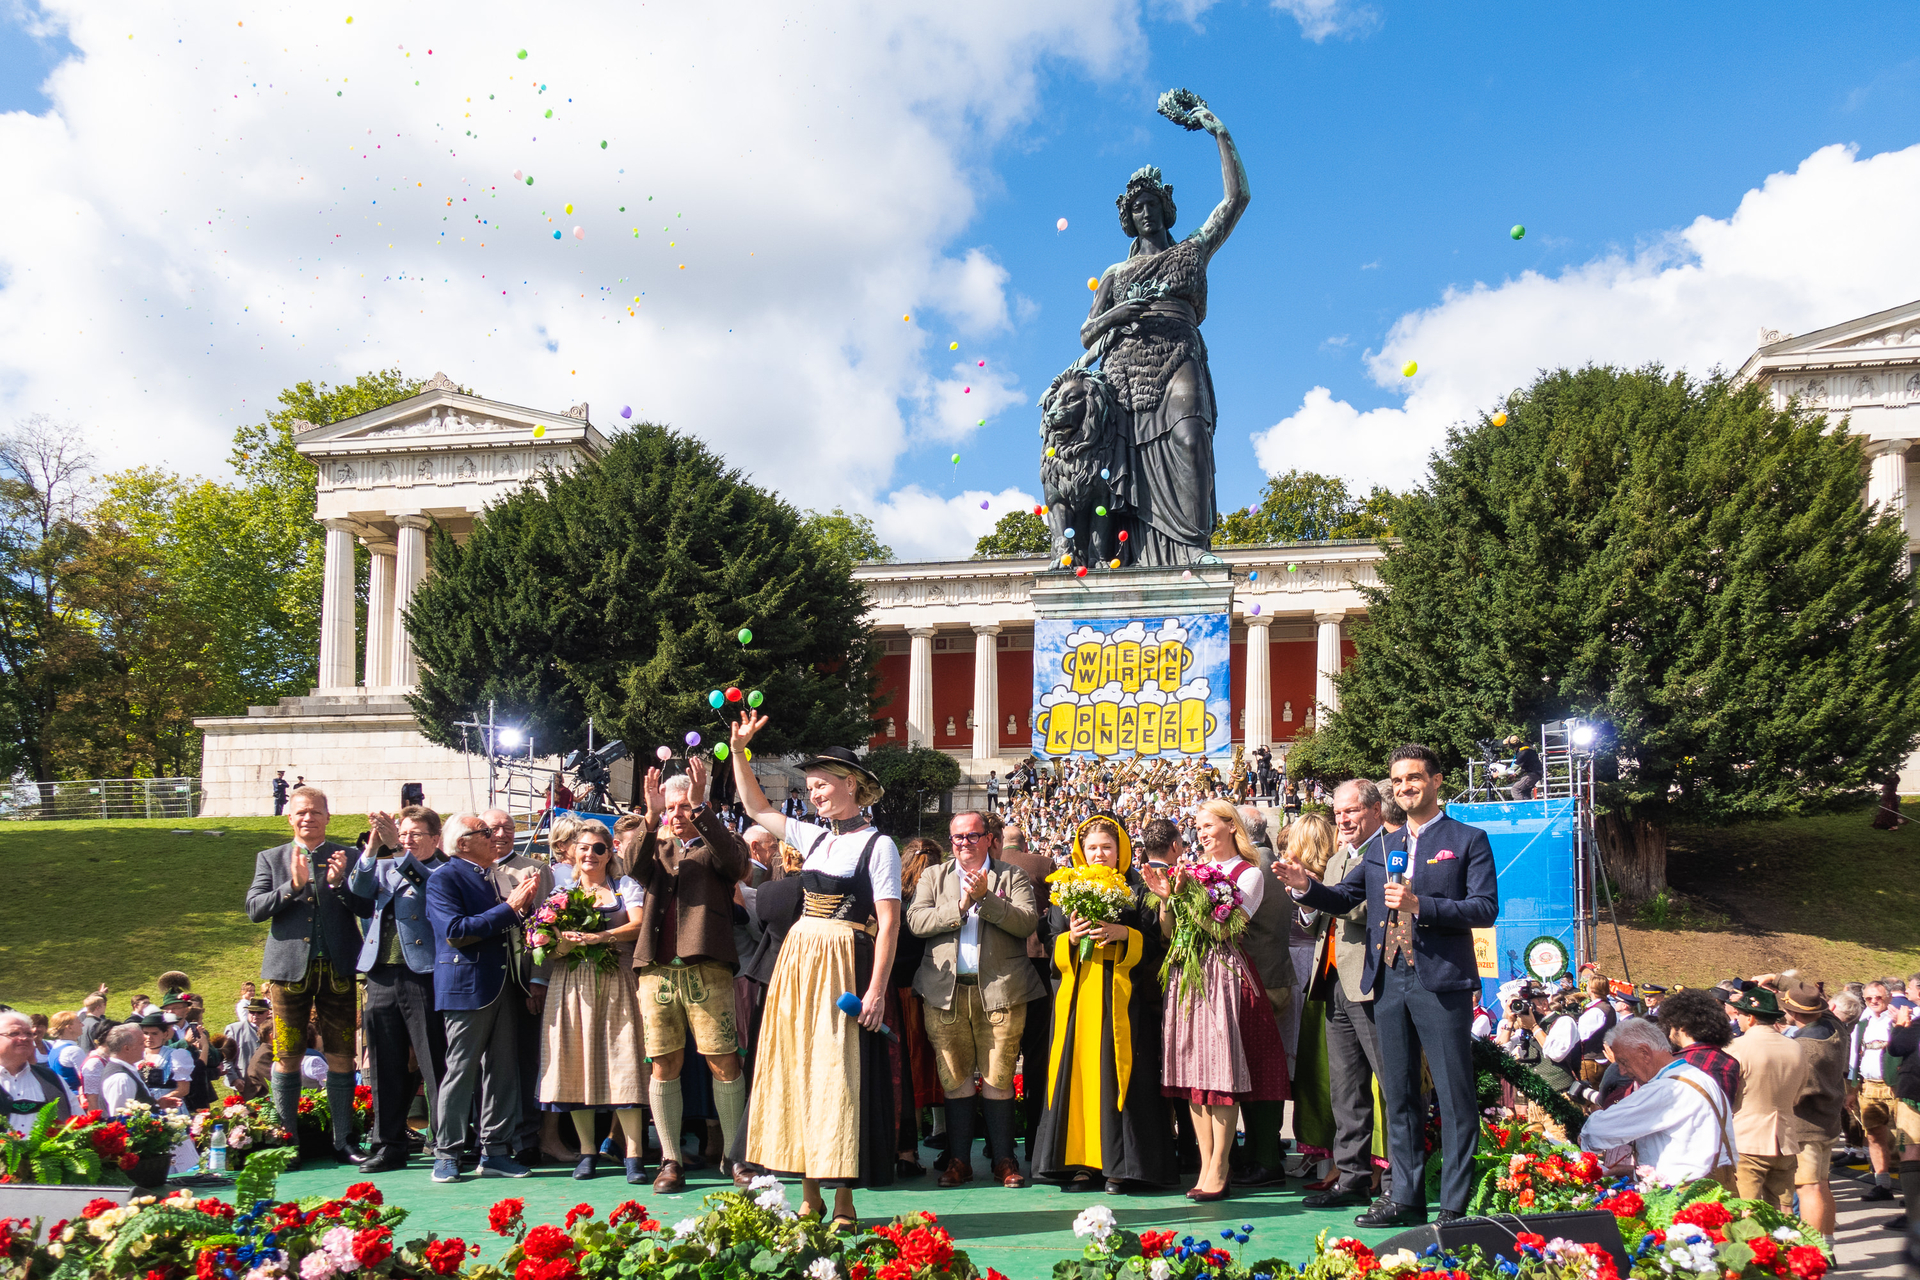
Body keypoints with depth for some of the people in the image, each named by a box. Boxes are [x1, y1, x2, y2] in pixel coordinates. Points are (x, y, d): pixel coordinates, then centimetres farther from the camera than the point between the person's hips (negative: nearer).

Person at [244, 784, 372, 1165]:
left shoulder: (348, 858, 8)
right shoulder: (270, 858, 11)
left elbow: (367, 908, 1)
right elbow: (255, 909, 0)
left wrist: (339, 882, -15)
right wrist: (293, 885, -14)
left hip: (338, 969, 0)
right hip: (289, 968, 0)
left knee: (342, 1058, 2)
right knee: (287, 1059, 2)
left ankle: (343, 1140, 10)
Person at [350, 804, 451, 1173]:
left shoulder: (442, 872, 2)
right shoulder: (385, 867, 15)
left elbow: (427, 879, -19)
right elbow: (359, 888, -2)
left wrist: (399, 848, -26)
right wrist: (374, 847, -16)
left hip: (423, 973, -5)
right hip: (382, 974, 5)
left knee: (434, 1064, -3)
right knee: (386, 1066, 10)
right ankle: (389, 1146, 19)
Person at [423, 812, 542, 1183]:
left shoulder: (491, 877, 18)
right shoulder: (443, 879, -6)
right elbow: (456, 931, -17)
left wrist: (523, 906, 3)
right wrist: (508, 908, -16)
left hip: (502, 985, 7)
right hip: (467, 987, -7)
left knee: (503, 1069, 7)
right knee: (461, 1071, -3)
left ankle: (496, 1151, 13)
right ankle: (447, 1154, 7)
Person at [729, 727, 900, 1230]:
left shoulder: (878, 845, -6)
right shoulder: (814, 838, 13)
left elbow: (888, 923, -11)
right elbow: (757, 807, 24)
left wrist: (877, 989, -18)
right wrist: (738, 751, 15)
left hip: (844, 968, -7)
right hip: (797, 962, 7)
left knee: (838, 1076, -6)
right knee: (795, 1071, 6)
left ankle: (843, 1203, 0)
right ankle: (809, 1195, 13)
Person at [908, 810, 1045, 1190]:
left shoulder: (1013, 877, 11)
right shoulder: (932, 877, 16)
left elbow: (1028, 922, -5)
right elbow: (916, 921, 1)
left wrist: (985, 897, -13)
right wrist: (959, 906, -8)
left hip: (1000, 992, -1)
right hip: (946, 992, 2)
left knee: (998, 1079, -1)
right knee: (954, 1078, 2)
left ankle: (1003, 1159, 7)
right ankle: (958, 1160, 10)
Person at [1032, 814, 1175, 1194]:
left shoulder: (1137, 890, 7)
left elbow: (1155, 942, 2)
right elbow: (1054, 945, 12)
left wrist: (1123, 934, -14)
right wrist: (1072, 937, -8)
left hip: (1121, 994, -3)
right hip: (1078, 993, 3)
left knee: (1117, 1073, -6)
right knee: (1076, 1072, -2)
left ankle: (1119, 1165, -1)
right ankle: (1080, 1161, 3)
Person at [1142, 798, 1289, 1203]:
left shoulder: (1249, 873, 2)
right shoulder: (1195, 870, 17)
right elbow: (1170, 932, 13)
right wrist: (1166, 897, -3)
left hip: (1225, 972, -5)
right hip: (1187, 972, 5)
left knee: (1221, 1068, -9)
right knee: (1193, 1071, 3)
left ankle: (1218, 1171, -7)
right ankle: (1206, 1166, 7)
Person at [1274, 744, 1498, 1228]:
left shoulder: (1468, 840, 1)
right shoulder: (1383, 849, 18)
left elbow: (1486, 908, -8)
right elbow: (1343, 898, 20)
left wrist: (1420, 905, -19)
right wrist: (1306, 887, -1)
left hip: (1441, 981, -6)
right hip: (1388, 983, 6)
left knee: (1455, 1097, -1)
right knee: (1398, 1097, 11)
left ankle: (1455, 1206, 5)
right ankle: (1406, 1197, 19)